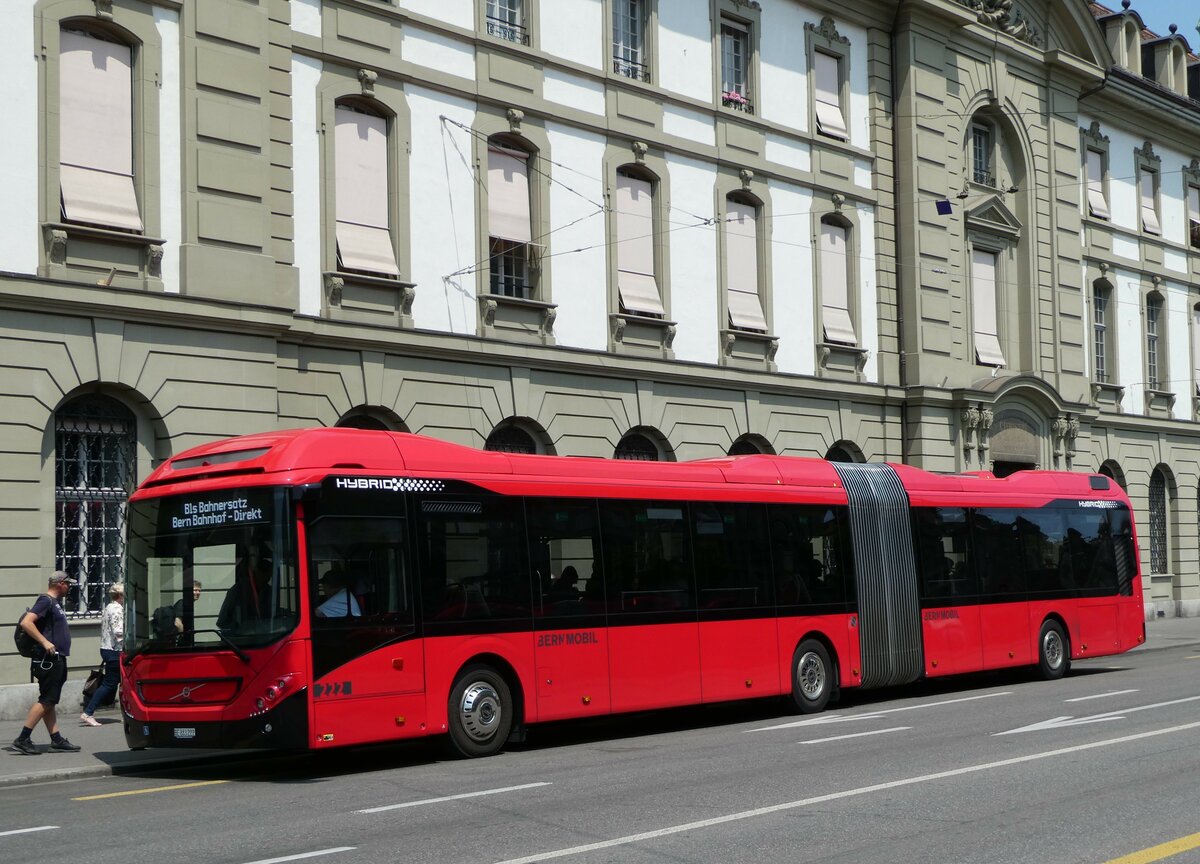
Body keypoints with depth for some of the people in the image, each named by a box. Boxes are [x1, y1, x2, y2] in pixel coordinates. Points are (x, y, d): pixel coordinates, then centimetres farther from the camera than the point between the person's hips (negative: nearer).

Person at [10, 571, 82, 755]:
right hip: (48, 660, -10)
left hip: (56, 659, 10)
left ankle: (56, 739, 13)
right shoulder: (45, 601, -12)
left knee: (49, 702, 10)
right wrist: (45, 642, -25)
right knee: (46, 701, -10)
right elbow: (26, 622, -23)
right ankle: (22, 740, -9)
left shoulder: (54, 602, 17)